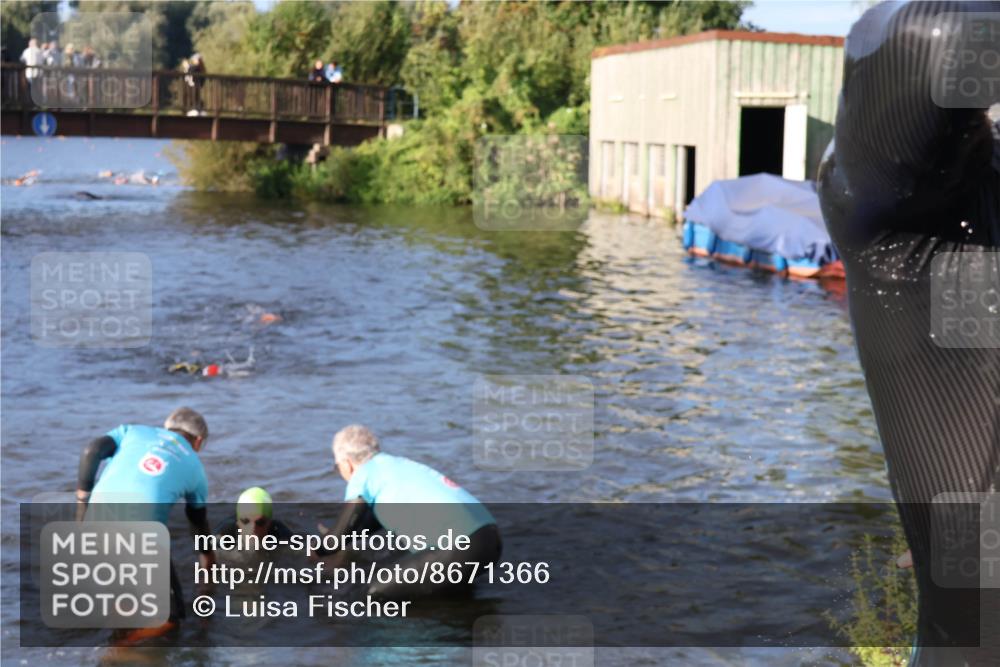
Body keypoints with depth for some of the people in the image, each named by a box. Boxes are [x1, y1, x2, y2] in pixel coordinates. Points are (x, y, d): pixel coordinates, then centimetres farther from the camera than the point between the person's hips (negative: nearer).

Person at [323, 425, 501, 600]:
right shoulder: (398, 466, 25)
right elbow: (376, 516, 42)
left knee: (376, 593, -5)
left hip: (460, 549, -9)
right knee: (394, 564, 28)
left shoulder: (363, 475, 2)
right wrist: (337, 536, 53)